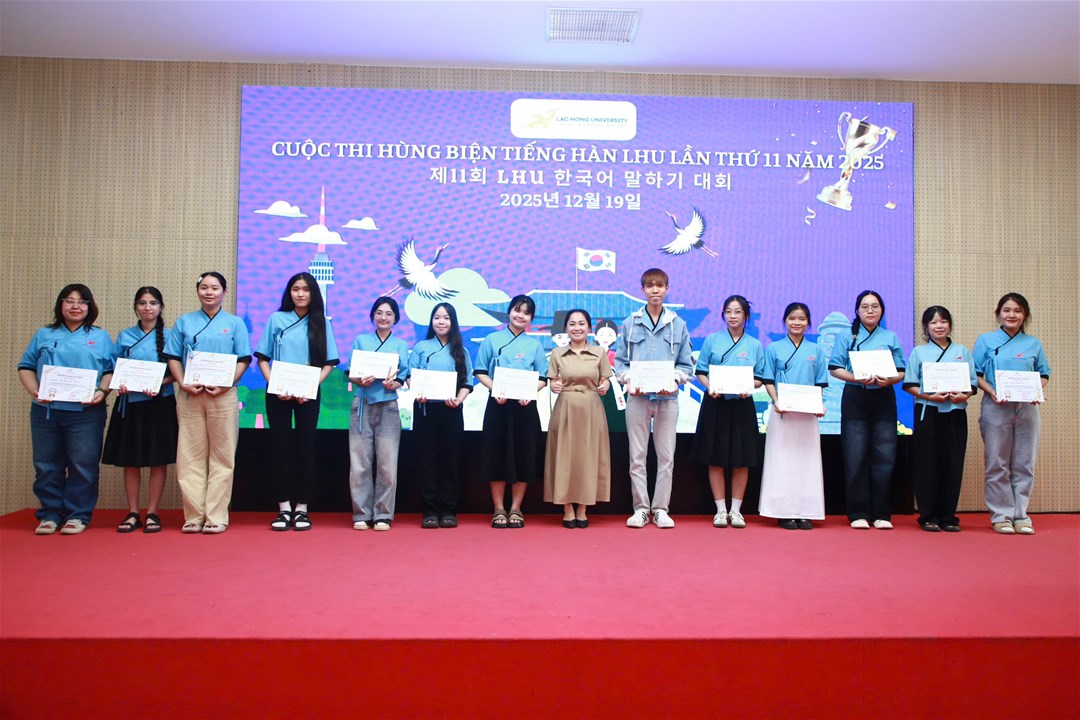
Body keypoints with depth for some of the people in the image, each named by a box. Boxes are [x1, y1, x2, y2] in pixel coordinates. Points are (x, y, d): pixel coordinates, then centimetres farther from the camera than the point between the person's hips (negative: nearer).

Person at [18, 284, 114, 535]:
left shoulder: (100, 337, 11)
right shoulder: (44, 335, 15)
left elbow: (112, 370, 5)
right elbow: (26, 367, 11)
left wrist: (102, 391, -12)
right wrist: (35, 390, -6)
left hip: (85, 412, -2)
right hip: (46, 411, 2)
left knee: (83, 465, -2)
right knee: (46, 465, 6)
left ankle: (78, 515, 9)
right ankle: (50, 514, 17)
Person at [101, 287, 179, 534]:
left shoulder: (169, 335, 3)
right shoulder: (124, 336, 10)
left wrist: (160, 383, -17)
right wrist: (118, 384, -10)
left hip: (160, 403, -2)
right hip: (130, 403, 2)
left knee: (158, 459, 1)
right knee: (130, 459, 5)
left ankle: (152, 513, 10)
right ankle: (133, 513, 15)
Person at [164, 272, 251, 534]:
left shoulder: (235, 323, 9)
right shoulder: (184, 322, 14)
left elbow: (244, 360, 3)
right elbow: (173, 357, 9)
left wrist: (226, 384, -12)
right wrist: (183, 383, -8)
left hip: (223, 395, -1)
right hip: (189, 395, 2)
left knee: (222, 456, -1)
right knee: (190, 455, 1)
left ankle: (216, 516, 3)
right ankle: (194, 515, 8)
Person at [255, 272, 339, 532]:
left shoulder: (321, 323, 6)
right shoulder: (277, 319, 5)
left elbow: (329, 363, 3)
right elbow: (263, 358, 4)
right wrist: (274, 384, -11)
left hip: (308, 395, 0)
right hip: (278, 393, 0)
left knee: (305, 448, 2)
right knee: (281, 448, 1)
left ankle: (302, 508, 9)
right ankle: (284, 508, 7)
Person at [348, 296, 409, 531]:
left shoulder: (401, 345, 12)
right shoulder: (360, 340, 12)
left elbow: (403, 378, 4)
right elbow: (351, 374, 7)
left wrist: (393, 383, -18)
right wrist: (361, 381, -15)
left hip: (388, 406, 0)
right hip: (362, 405, 0)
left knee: (387, 463, -4)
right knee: (360, 461, -2)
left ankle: (383, 515, 5)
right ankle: (362, 514, 7)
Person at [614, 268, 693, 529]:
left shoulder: (678, 324, 7)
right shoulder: (630, 323, 6)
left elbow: (686, 364, 7)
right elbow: (620, 360, 6)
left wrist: (673, 380, -11)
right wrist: (629, 381, -11)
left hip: (667, 398, 1)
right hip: (637, 397, 0)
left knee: (666, 456, 3)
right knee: (637, 456, 3)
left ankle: (661, 508, 12)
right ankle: (641, 508, 12)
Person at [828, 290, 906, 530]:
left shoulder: (891, 338, 11)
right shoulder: (846, 336, 7)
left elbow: (901, 372, 8)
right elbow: (835, 368, -1)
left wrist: (889, 380, -14)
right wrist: (856, 378, -17)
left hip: (884, 400, 2)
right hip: (855, 399, -1)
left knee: (884, 456, -1)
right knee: (855, 457, -3)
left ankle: (881, 514, 8)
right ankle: (858, 513, 5)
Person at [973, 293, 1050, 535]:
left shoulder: (1033, 344, 10)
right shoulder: (986, 341, 5)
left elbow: (1044, 375, 12)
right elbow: (976, 374, 2)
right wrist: (992, 392, -14)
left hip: (1027, 408, 2)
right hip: (996, 408, -2)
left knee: (1024, 464, 4)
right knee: (997, 464, 0)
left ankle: (1020, 515, 12)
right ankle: (1001, 515, 8)